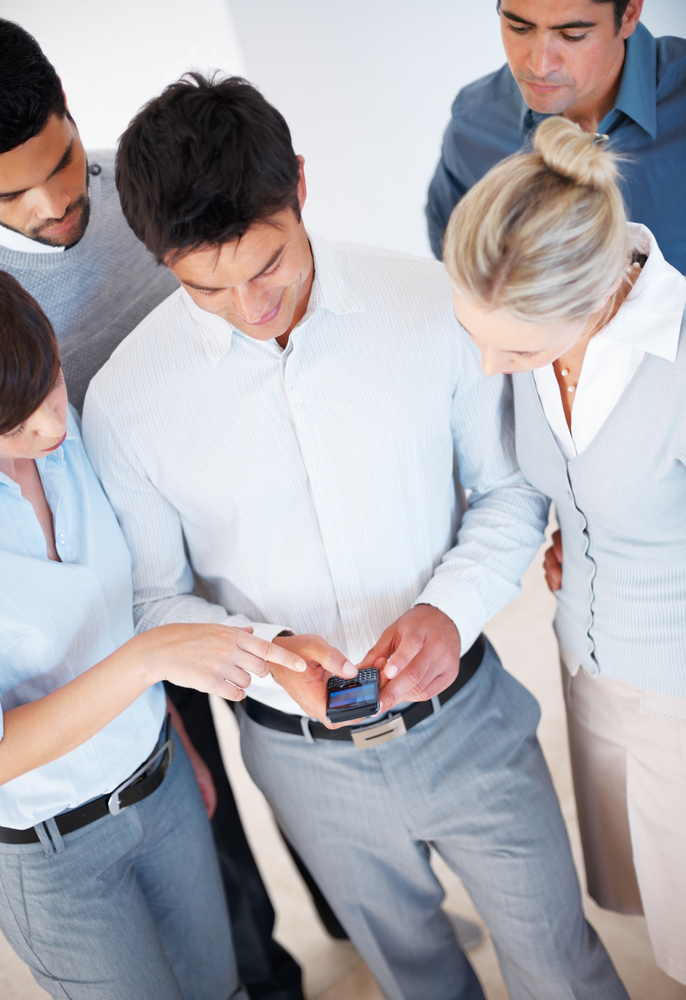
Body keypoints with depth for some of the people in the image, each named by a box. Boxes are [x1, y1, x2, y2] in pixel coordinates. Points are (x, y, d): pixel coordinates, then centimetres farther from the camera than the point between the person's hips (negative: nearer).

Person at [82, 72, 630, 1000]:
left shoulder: (432, 303, -16)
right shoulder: (125, 401, -17)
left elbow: (511, 490, -4)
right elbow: (153, 601, -6)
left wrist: (450, 608, -22)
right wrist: (268, 649, -25)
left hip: (464, 712, 0)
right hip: (306, 759, 1)